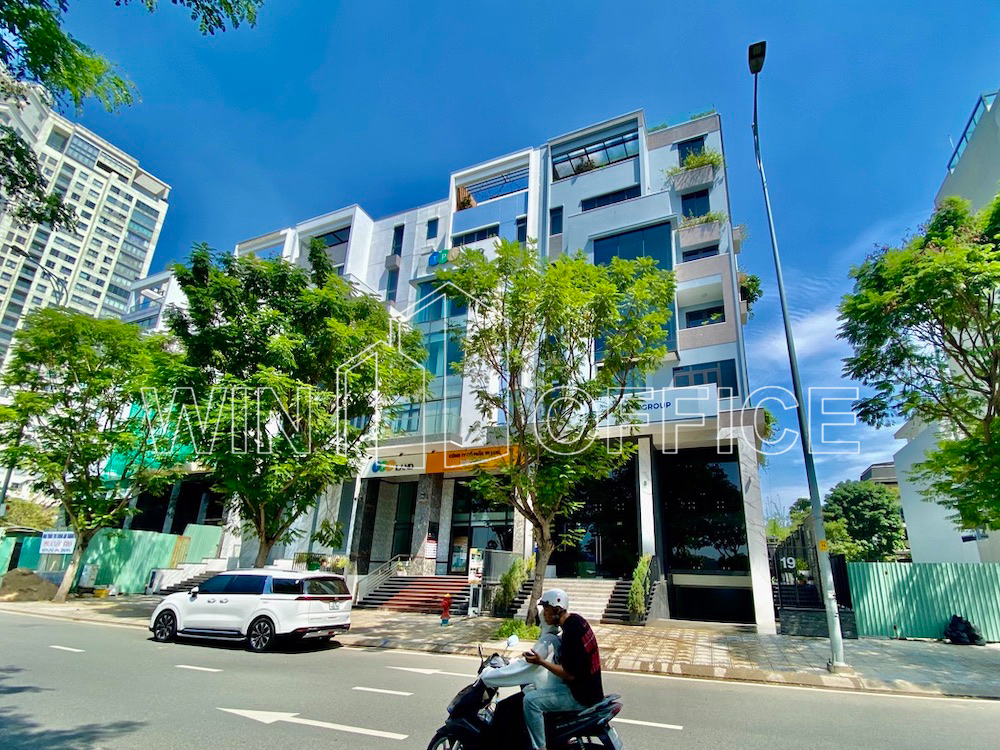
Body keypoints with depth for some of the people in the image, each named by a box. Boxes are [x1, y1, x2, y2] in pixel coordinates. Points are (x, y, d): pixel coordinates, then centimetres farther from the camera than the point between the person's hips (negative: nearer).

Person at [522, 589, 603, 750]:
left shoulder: (571, 632, -26)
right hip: (589, 688, 10)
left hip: (581, 696, -10)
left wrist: (541, 661, -22)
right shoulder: (576, 620, 2)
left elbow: (569, 674, -23)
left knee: (531, 700, -19)